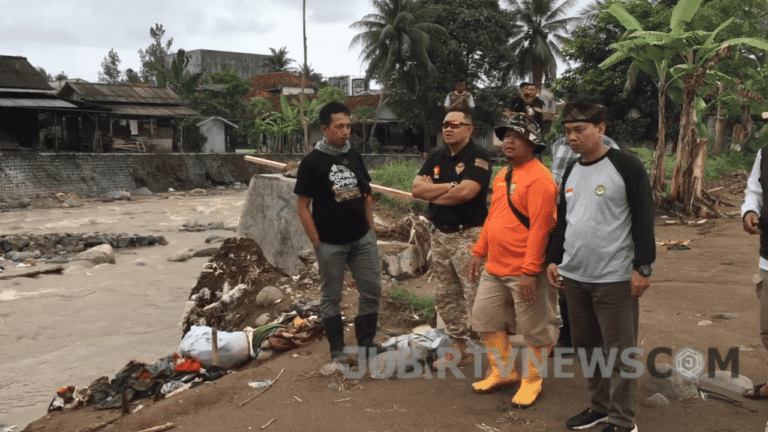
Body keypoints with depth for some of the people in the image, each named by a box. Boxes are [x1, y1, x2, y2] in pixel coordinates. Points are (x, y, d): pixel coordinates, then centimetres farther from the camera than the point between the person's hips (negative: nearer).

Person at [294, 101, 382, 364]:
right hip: (330, 243, -5)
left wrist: (371, 229, 9)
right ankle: (337, 350, 21)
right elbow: (302, 207, -8)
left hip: (362, 239, 5)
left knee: (372, 290, 7)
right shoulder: (312, 162, -9)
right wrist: (317, 243, -10)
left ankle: (366, 345, 22)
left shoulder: (354, 155, 6)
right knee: (331, 297, 7)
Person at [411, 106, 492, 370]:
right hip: (440, 235, 8)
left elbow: (465, 191, -22)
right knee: (446, 297, 14)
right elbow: (416, 188, 0)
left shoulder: (478, 157, -9)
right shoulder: (436, 158, 12)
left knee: (476, 297, -10)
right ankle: (459, 348, 26)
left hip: (468, 236, -8)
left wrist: (432, 193, -7)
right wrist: (449, 186, -12)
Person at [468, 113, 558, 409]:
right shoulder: (502, 175, 13)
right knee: (485, 319, 16)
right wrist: (479, 251, 17)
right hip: (495, 268, 9)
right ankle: (503, 373, 32)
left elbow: (540, 227, -21)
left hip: (524, 272, -9)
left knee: (533, 330, 5)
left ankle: (531, 382, 24)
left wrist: (530, 272, -23)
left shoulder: (538, 178, -15)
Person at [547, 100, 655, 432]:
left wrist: (643, 267, -13)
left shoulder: (626, 166, -8)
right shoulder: (571, 171, 12)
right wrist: (554, 259, 15)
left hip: (615, 278, -6)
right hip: (574, 277, 7)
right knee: (586, 347, 14)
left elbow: (643, 219, -10)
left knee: (619, 351, 2)